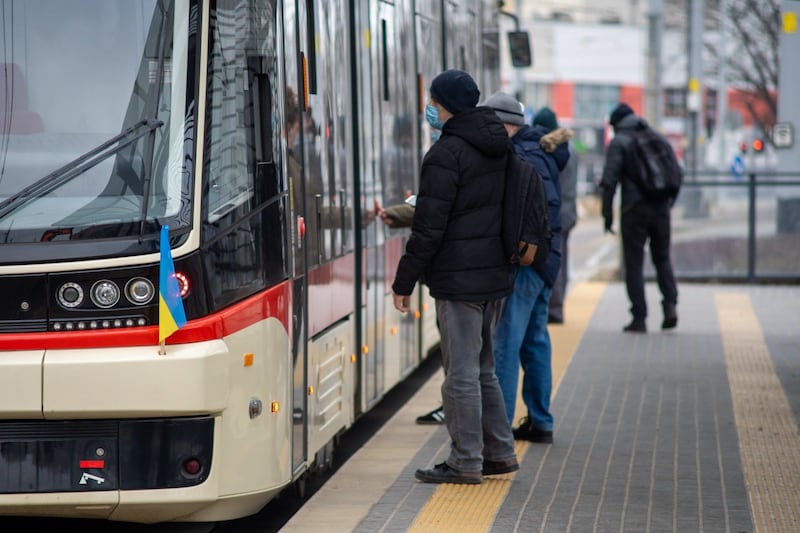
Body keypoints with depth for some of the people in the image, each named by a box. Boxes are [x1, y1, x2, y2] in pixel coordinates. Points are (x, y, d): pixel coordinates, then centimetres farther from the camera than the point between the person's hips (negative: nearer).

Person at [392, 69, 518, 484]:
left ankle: (466, 462, 1)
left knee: (461, 371, -3)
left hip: (459, 279, -9)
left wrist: (405, 280, -9)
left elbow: (429, 227, -16)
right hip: (495, 275, 9)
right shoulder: (496, 147, 11)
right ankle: (500, 452, 21)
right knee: (482, 366, 17)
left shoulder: (446, 154, -16)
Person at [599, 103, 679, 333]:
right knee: (662, 257, 17)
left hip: (634, 210, -4)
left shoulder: (619, 142, -1)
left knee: (634, 264, 2)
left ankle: (639, 318, 0)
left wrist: (607, 212, -5)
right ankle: (670, 304, -1)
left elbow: (610, 179, -9)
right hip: (660, 208, 4)